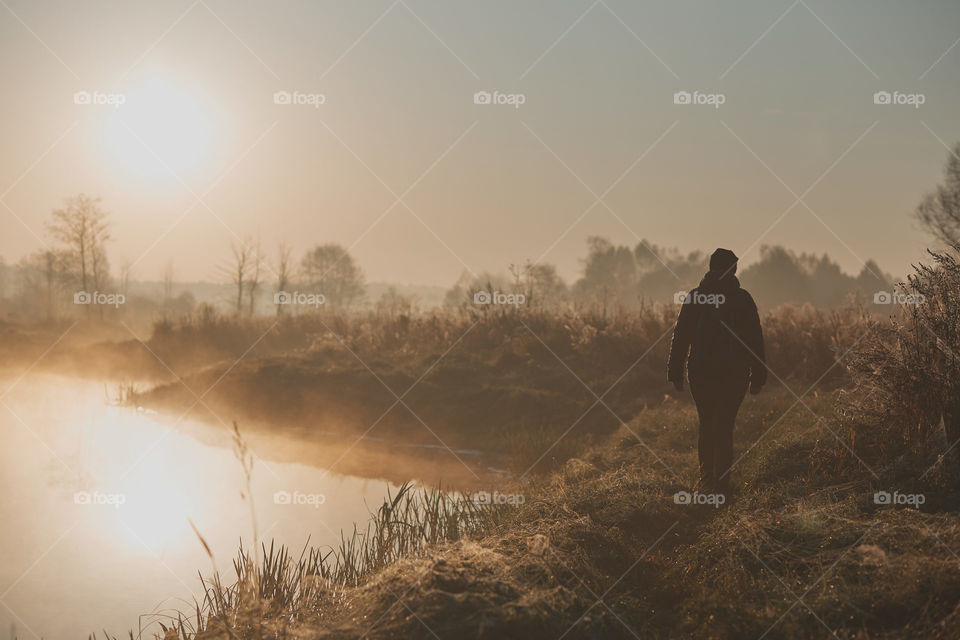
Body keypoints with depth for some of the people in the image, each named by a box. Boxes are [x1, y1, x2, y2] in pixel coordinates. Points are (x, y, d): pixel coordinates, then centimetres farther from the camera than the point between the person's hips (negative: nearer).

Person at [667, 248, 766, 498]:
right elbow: (755, 339, 0)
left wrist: (675, 372, 6)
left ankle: (707, 479, 18)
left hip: (701, 372, 1)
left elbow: (680, 336, 1)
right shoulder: (743, 299, -2)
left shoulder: (693, 298, 1)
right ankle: (721, 483, -2)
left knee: (707, 425, 15)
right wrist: (758, 375, 7)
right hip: (734, 373, -1)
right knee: (724, 426, 4)